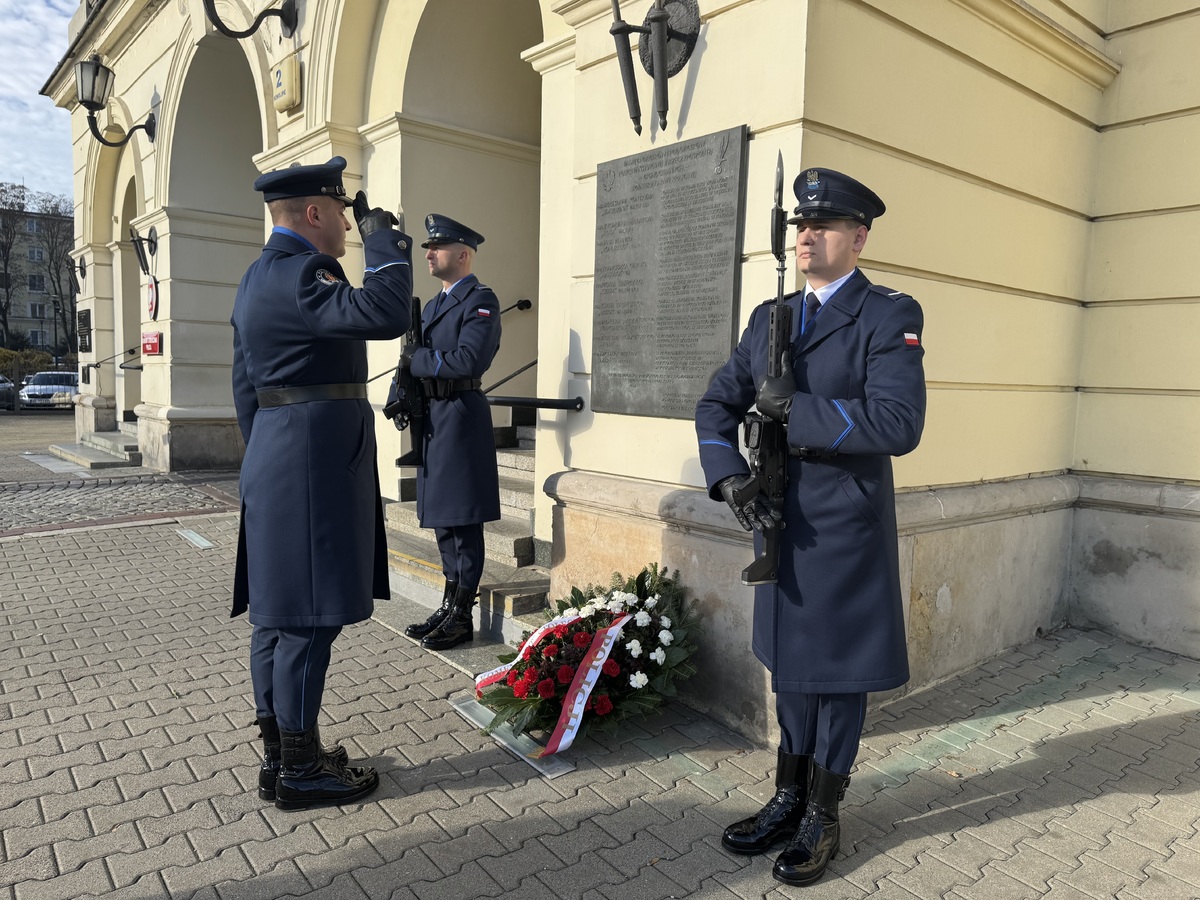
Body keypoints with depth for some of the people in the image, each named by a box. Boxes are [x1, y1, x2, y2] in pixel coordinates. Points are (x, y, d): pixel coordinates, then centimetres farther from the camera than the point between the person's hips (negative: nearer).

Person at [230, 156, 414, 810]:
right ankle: (300, 771, 9)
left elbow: (246, 387, 22)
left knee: (277, 615, 13)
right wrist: (382, 236, -14)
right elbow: (385, 314, -29)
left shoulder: (260, 276, 19)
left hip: (276, 464, 11)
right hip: (314, 466, -11)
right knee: (308, 618, -3)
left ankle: (278, 756, 24)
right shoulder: (296, 273, -14)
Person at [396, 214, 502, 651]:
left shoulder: (481, 300, -8)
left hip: (461, 416, -9)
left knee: (463, 521, -3)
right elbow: (421, 358, 18)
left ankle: (462, 617, 6)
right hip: (433, 418, 9)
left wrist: (415, 359, -10)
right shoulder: (434, 305, 20)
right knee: (442, 518, 13)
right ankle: (448, 606, 24)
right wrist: (404, 392, 0)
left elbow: (468, 361, -21)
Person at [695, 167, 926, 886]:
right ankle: (790, 799, 36)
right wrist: (731, 478, -7)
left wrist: (792, 408, -20)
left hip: (846, 530, -6)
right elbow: (718, 405, 9)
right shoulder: (770, 318, 9)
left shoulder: (889, 316, -9)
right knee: (790, 664, 18)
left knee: (839, 673, 9)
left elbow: (898, 425, -22)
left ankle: (823, 818, 28)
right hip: (778, 524, 6)